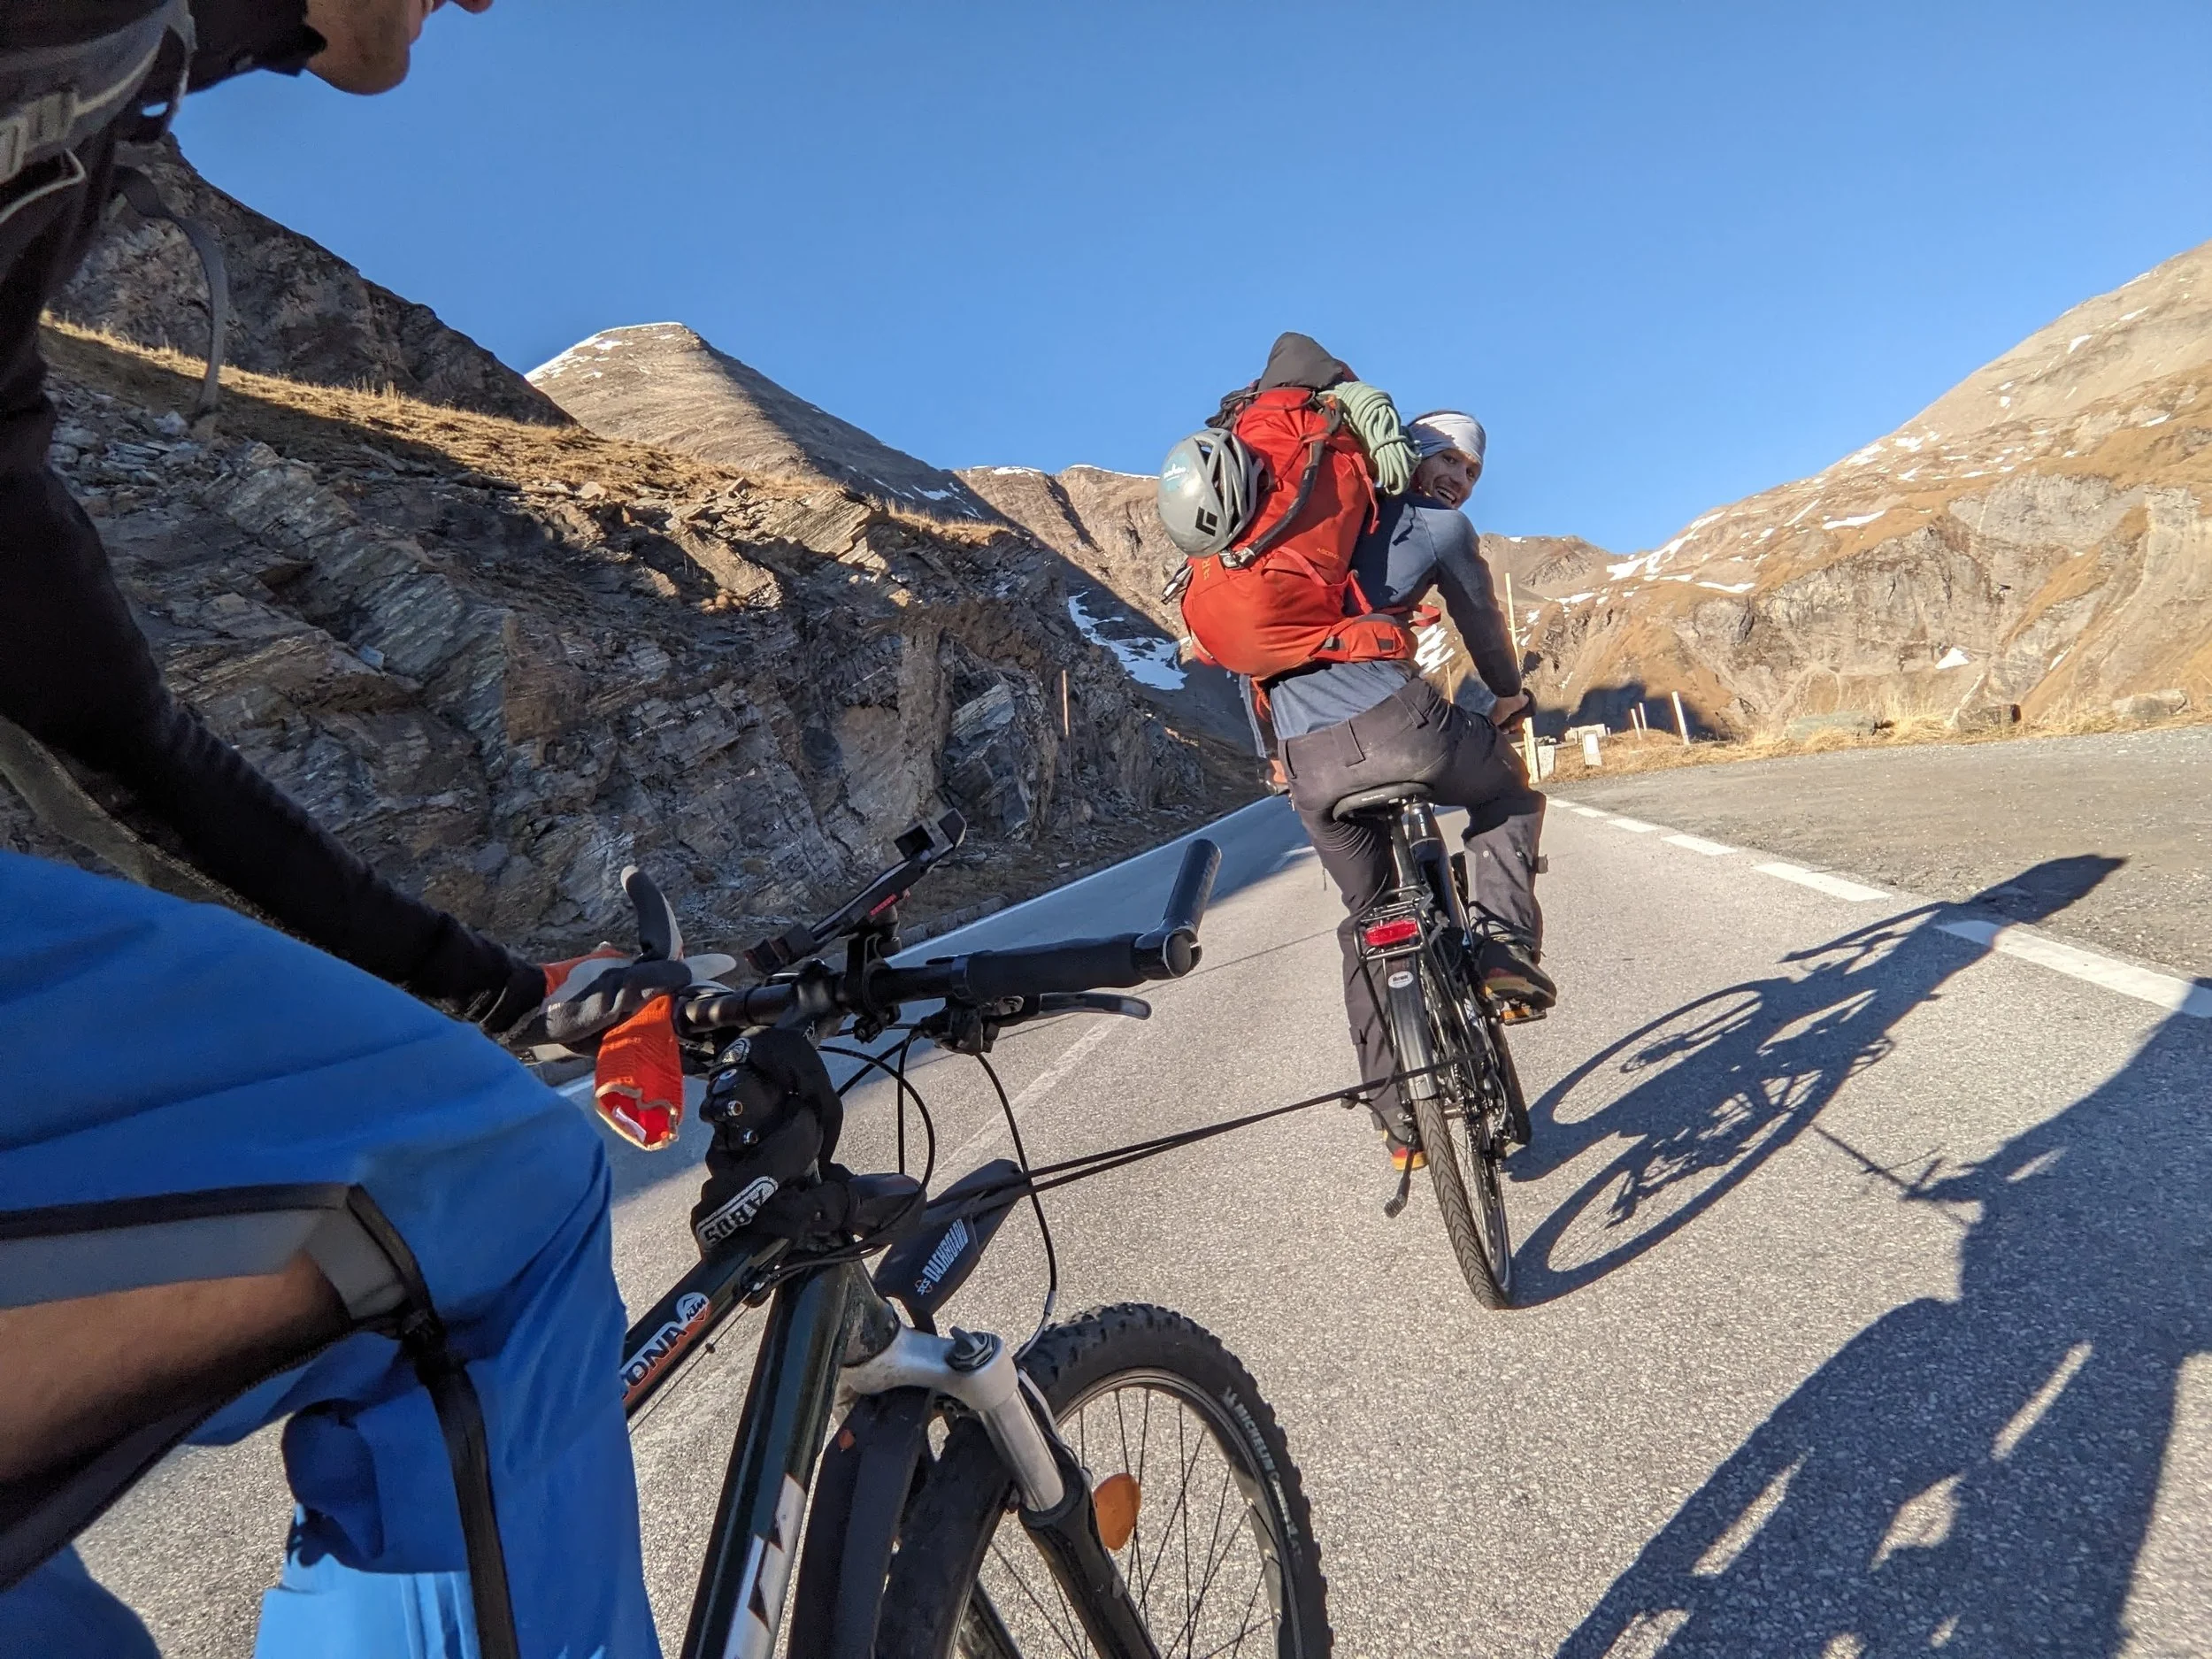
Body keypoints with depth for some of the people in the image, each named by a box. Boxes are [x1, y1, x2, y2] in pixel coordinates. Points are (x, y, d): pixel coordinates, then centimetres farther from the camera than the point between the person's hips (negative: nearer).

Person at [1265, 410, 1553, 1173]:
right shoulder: (1440, 526, 12)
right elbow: (1482, 623, 22)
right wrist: (1510, 696, 42)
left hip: (1309, 763, 5)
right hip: (1396, 722, -5)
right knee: (1508, 795, 27)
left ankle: (1398, 1118, 22)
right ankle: (1506, 943, 3)